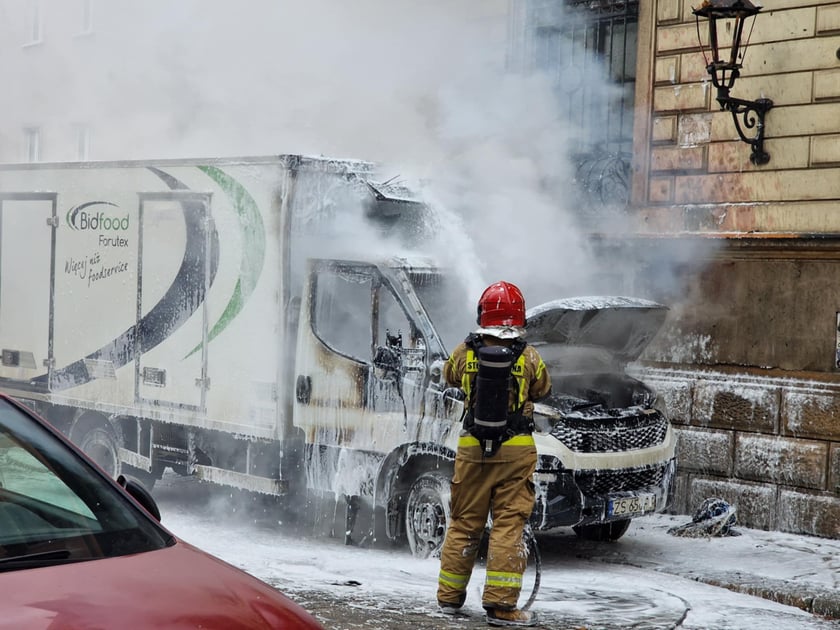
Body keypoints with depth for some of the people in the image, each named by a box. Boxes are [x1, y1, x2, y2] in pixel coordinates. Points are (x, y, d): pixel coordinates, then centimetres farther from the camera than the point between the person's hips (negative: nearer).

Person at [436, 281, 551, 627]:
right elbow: (543, 389, 10)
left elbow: (449, 376, 17)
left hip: (472, 449, 2)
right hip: (516, 452, -2)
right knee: (509, 525, 0)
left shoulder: (464, 353, -3)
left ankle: (449, 596, 23)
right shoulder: (529, 357, -7)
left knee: (464, 522, 13)